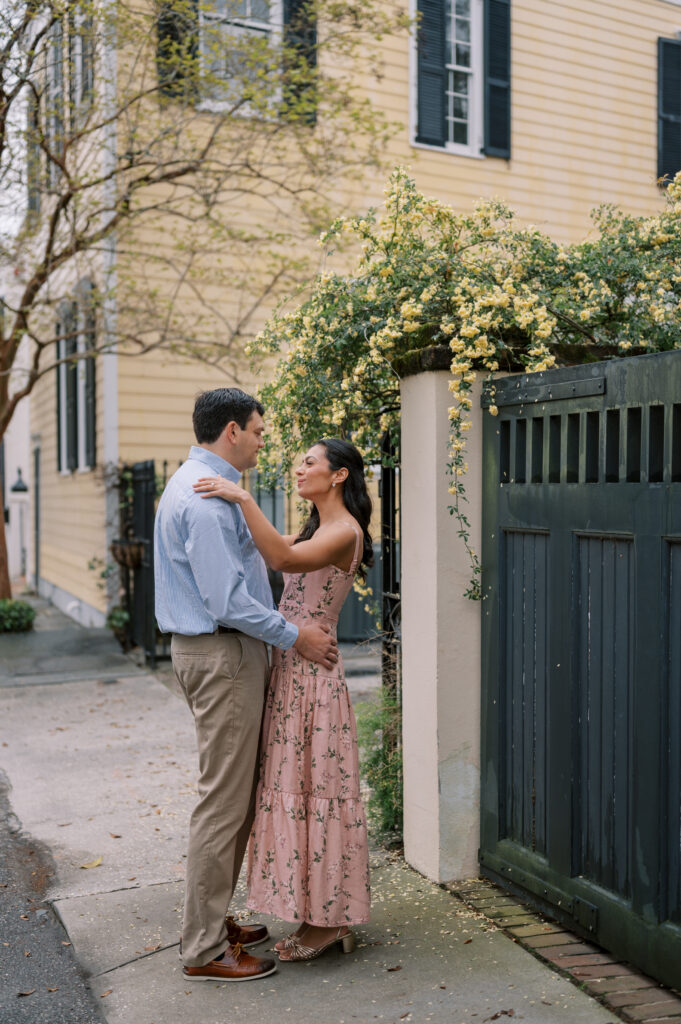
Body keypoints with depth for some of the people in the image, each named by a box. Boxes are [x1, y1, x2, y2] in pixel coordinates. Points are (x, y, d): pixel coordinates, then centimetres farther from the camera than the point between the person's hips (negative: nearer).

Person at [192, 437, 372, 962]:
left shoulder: (344, 532, -14)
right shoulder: (316, 529, 16)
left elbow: (284, 559, -31)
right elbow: (272, 547, 26)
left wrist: (243, 498, -31)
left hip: (312, 674, -10)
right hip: (290, 668, 10)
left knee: (311, 787, -2)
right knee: (297, 788, 13)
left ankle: (327, 919, 12)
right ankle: (325, 916, 23)